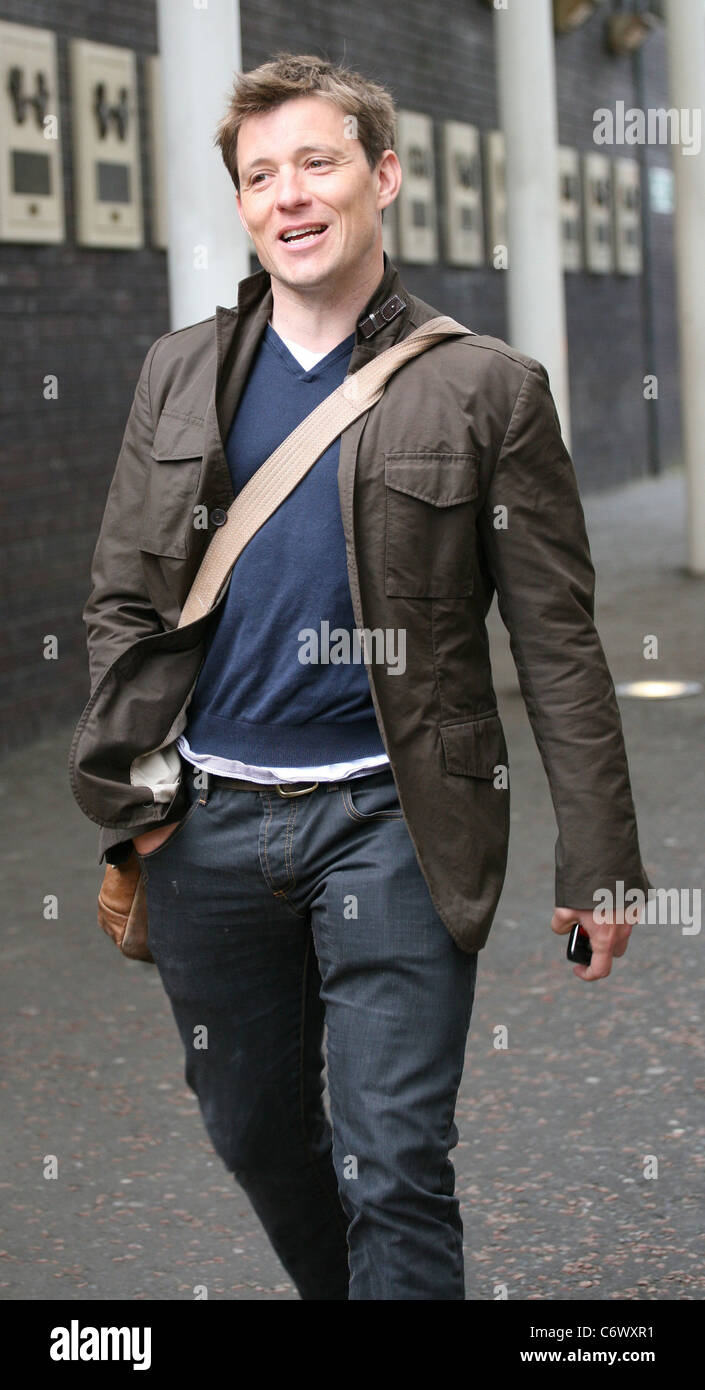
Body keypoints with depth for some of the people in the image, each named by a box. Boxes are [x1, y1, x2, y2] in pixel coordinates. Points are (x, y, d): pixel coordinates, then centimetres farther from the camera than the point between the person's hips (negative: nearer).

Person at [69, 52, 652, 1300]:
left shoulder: (484, 388, -3)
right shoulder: (180, 374, 8)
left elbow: (557, 642, -3)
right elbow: (123, 600, 11)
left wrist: (599, 859, -5)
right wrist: (124, 785, -1)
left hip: (391, 819, -4)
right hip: (211, 815, 4)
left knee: (394, 1169, -4)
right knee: (254, 1135, 17)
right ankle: (335, 1288, 42)